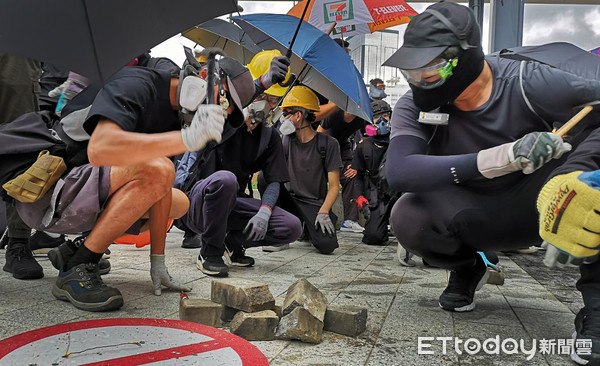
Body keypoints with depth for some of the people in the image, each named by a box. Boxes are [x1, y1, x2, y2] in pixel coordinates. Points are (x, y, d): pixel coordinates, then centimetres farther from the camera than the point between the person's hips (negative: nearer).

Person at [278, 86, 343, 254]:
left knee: (327, 245, -26)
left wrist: (323, 212, -21)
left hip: (315, 204, -3)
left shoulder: (328, 144, -7)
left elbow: (334, 186, -9)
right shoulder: (288, 141, 6)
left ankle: (308, 228, 12)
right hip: (290, 199, 3)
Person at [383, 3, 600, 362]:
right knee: (408, 216, -31)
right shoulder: (414, 106, -18)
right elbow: (398, 171, -34)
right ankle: (467, 268, 5)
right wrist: (502, 157, -43)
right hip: (476, 219, 1)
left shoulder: (528, 83, -22)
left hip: (534, 208, -1)